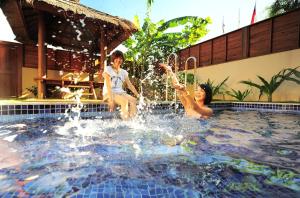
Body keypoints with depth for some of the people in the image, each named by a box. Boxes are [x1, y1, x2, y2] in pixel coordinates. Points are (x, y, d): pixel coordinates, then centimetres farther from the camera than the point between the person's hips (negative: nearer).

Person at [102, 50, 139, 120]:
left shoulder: (124, 72, 13)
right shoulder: (108, 69, 0)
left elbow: (130, 85, 9)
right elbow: (108, 85, -11)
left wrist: (138, 95, -1)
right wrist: (111, 99, -22)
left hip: (120, 92, 5)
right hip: (109, 93, -4)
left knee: (133, 100, -23)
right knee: (125, 101, -32)